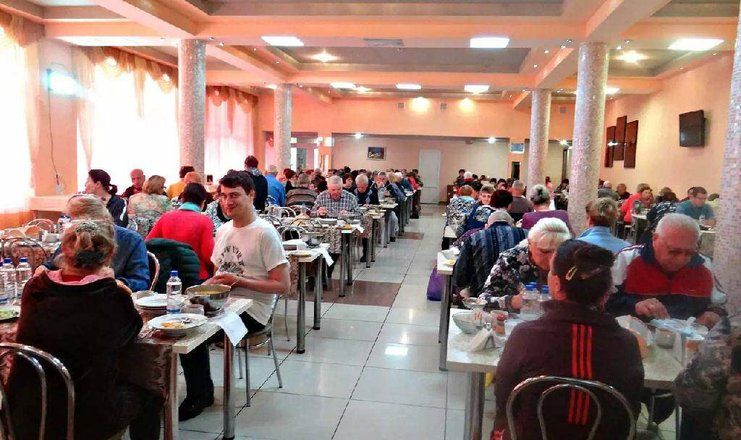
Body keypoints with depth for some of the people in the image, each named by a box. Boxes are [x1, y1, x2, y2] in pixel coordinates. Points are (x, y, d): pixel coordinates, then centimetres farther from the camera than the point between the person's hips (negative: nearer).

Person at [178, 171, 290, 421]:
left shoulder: (265, 233, -12)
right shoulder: (223, 230, 12)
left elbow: (283, 285, -15)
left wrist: (238, 281, -19)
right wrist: (205, 286, -1)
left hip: (251, 311, -7)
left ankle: (200, 396, 5)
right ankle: (201, 390, 5)